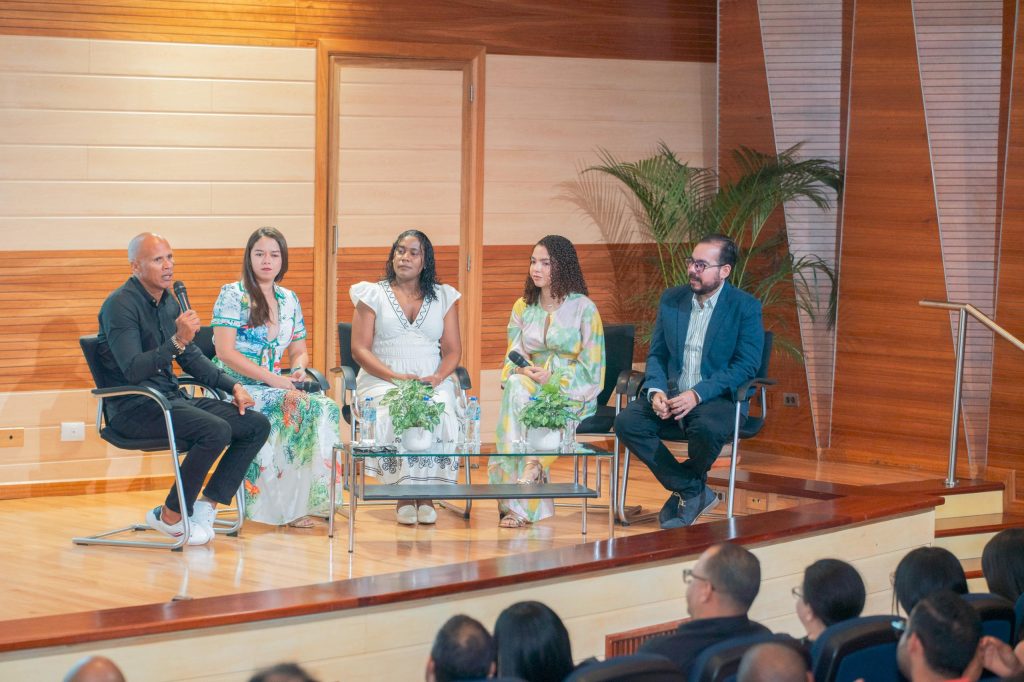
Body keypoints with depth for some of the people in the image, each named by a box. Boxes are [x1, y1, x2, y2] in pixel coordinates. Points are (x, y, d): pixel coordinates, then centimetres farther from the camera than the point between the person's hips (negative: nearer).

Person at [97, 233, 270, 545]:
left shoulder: (168, 301, 13)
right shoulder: (120, 305, -13)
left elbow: (192, 358, 23)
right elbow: (133, 370, -24)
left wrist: (232, 385, 11)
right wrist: (178, 341, -32)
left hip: (171, 399, 9)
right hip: (133, 407, -9)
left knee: (257, 425, -3)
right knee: (216, 430, -30)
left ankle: (206, 506, 1)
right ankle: (170, 516, -14)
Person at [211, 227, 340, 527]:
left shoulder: (289, 300, 16)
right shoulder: (232, 295, -3)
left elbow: (299, 350, 22)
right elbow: (225, 351, -12)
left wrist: (299, 368, -4)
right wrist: (272, 378, -18)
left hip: (272, 387, 6)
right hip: (236, 388, -6)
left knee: (326, 407, -24)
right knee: (297, 406, -32)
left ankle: (313, 496, -22)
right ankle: (287, 506, -24)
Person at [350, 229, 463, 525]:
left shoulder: (443, 297, 16)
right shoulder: (373, 295, 10)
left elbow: (453, 350, 11)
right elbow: (360, 349, 1)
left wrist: (437, 377, -11)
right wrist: (396, 377, -14)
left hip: (432, 382, 1)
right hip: (381, 381, -1)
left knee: (440, 413, -33)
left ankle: (426, 494, -26)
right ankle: (403, 496, -26)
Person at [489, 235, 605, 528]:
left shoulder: (584, 308, -2)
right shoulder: (523, 307, 13)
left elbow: (591, 365, -5)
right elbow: (513, 357, 11)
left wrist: (555, 381, -18)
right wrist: (524, 371, -13)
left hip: (574, 391, -4)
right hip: (532, 382, 4)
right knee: (516, 387, -33)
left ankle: (517, 505, -32)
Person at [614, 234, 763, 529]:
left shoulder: (746, 307, -5)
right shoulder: (671, 299, 10)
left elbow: (747, 365, -10)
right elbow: (656, 354, 13)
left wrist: (698, 394, -21)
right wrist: (656, 391, -10)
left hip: (717, 397, -5)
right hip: (670, 393, 5)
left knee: (707, 428, -39)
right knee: (627, 421, -23)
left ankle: (685, 491, -5)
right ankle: (694, 492, -14)